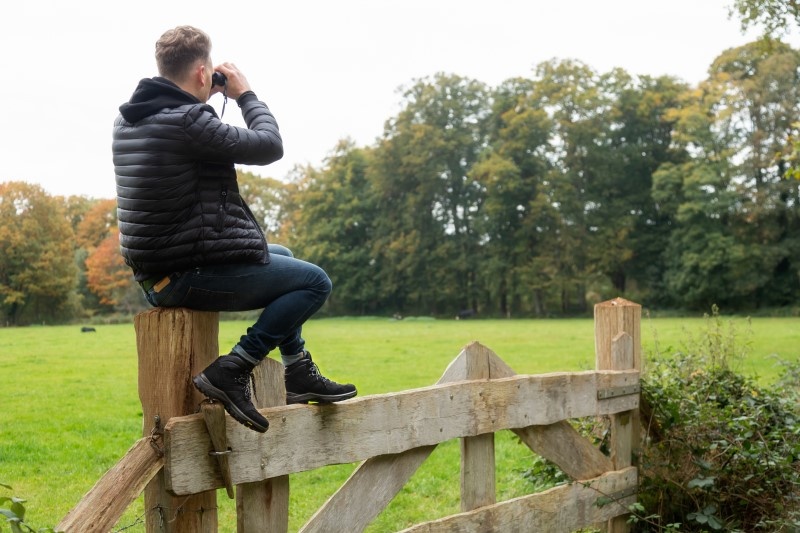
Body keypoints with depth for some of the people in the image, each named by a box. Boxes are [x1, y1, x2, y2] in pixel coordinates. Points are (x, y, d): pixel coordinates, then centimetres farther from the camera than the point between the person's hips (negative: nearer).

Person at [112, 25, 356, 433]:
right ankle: (232, 371, -9)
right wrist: (245, 94, 1)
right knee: (315, 281, -3)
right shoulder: (187, 121, -20)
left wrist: (210, 98, 16)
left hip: (153, 274, 10)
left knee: (281, 257, 28)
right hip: (190, 277, -10)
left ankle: (298, 374, 27)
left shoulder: (130, 118, 9)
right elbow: (270, 146, -13)